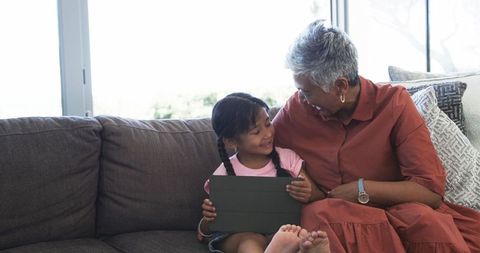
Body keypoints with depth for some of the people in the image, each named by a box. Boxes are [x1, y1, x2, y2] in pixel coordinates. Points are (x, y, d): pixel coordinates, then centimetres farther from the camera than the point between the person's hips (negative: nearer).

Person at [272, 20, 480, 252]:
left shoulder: (393, 104, -7)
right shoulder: (297, 107, 0)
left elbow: (432, 191, -11)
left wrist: (362, 189, -16)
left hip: (396, 211, 0)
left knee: (423, 219, -34)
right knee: (319, 214, -35)